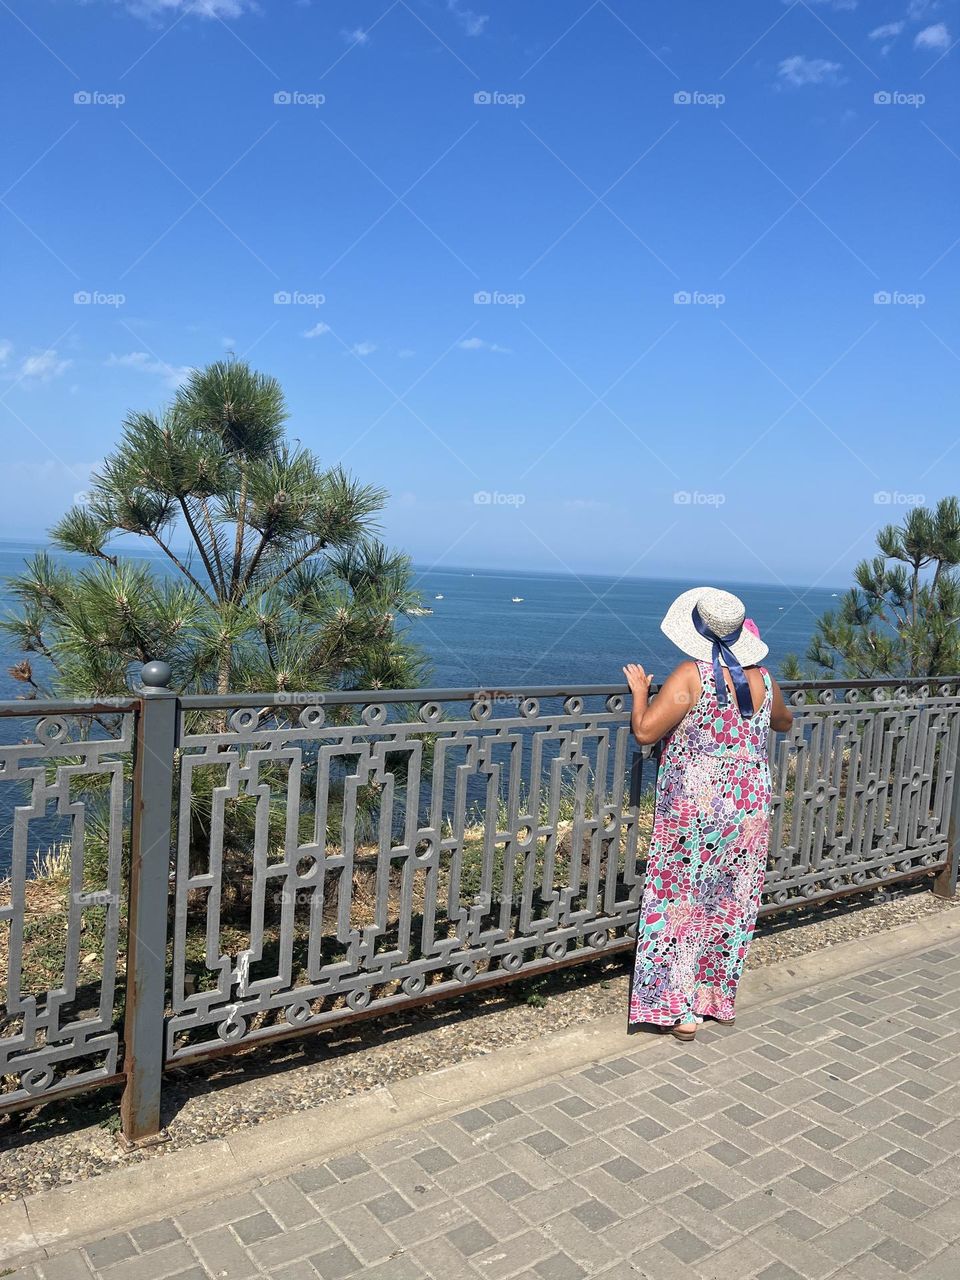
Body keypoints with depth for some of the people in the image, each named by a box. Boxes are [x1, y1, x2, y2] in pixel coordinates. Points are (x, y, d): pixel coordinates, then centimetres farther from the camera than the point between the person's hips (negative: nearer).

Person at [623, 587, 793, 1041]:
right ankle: (720, 999, 30)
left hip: (694, 811, -5)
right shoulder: (762, 678, 1)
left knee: (681, 905, 6)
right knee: (732, 905, 16)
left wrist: (639, 690, -1)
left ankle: (682, 1011, 10)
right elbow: (784, 721, 21)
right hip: (749, 810, 5)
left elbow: (644, 731, -17)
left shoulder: (690, 676, -16)